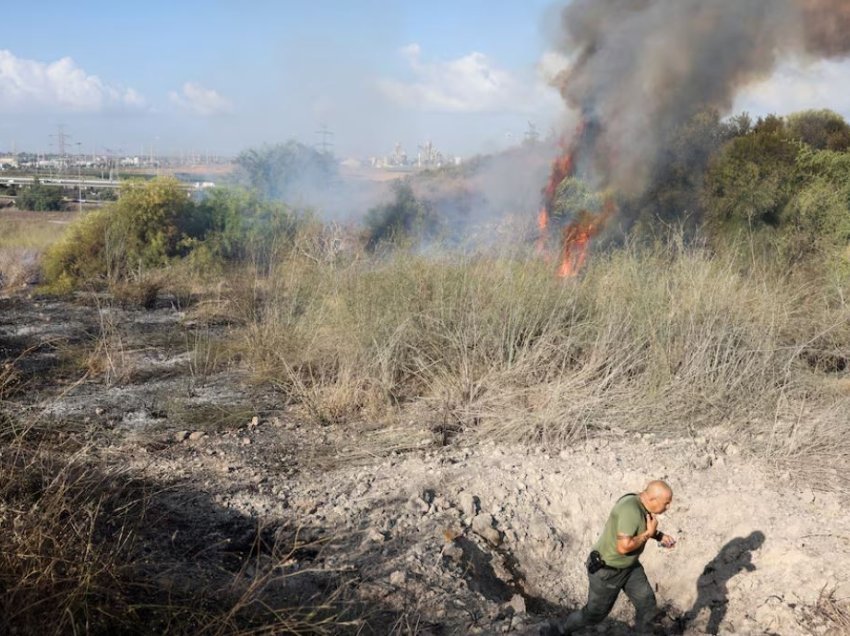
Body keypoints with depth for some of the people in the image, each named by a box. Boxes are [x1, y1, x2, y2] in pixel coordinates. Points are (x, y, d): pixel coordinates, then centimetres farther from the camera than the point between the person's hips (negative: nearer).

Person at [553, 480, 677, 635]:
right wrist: (648, 534, -25)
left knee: (648, 605, 7)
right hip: (607, 570, -8)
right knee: (595, 612, 9)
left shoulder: (641, 504, -7)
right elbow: (624, 546, -37)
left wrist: (659, 535, 0)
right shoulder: (630, 510, -35)